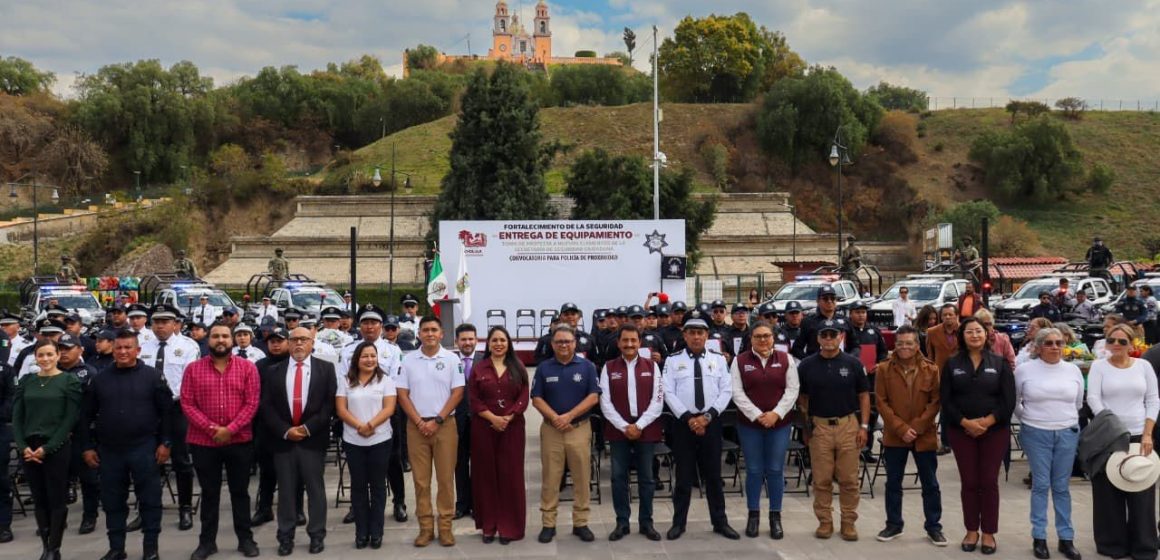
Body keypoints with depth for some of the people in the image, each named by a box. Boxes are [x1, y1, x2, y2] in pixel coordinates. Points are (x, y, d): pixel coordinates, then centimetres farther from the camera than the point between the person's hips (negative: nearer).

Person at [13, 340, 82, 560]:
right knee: (39, 499, 8)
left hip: (57, 448, -4)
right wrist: (22, 446, -7)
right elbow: (17, 416, 7)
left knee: (57, 499, 0)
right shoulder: (26, 381, 9)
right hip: (28, 449, 4)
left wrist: (47, 448, -13)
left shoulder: (70, 381, -2)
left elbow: (70, 418, -8)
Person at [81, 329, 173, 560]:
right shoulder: (99, 379, 6)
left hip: (144, 448, -3)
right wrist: (88, 446, 5)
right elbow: (87, 415, 10)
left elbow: (166, 411, -2)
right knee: (112, 501, 9)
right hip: (109, 450, 3)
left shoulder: (153, 377, -2)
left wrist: (165, 442, -6)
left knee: (149, 499, 2)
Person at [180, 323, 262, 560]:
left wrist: (230, 429, -14)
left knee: (240, 491, 8)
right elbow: (187, 404, -3)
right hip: (203, 442, 1)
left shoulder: (247, 367, -1)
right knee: (209, 493, 10)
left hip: (239, 441, 0)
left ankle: (245, 539, 18)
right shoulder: (193, 369, 1)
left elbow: (252, 403, -6)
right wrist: (210, 428, -14)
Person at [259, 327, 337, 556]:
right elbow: (266, 406, 2)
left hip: (313, 438, -1)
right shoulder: (274, 371, 8)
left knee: (315, 488, 5)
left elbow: (331, 403, -3)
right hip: (283, 439, 1)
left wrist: (308, 428, -12)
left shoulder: (326, 368, 3)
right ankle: (286, 537, 15)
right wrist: (285, 430, -10)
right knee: (286, 490, 7)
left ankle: (317, 536, 14)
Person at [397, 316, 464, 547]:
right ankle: (425, 527, 11)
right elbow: (402, 394, 2)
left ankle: (445, 526, 8)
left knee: (445, 478, 1)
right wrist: (419, 422, -7)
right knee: (420, 479, 4)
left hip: (445, 425, -1)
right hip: (416, 426, 1)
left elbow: (457, 393, -3)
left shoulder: (452, 359, 0)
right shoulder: (408, 360, 4)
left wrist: (438, 420, -9)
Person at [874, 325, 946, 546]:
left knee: (930, 484, 7)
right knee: (893, 483, 10)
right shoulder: (884, 369, -3)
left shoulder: (931, 370, -2)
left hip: (925, 436, 0)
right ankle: (894, 525, 22)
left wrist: (917, 427, -12)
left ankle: (933, 527, 18)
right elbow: (881, 402, -4)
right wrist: (901, 428, -12)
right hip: (894, 436, 0)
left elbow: (935, 402, -3)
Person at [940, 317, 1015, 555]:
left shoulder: (1000, 363, 2)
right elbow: (945, 399, -2)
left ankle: (988, 533, 12)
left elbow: (1009, 399, -4)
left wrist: (987, 421, -15)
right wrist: (965, 422, -14)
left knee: (989, 482, 2)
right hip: (961, 430, 1)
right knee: (969, 482, 5)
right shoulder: (952, 364, 4)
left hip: (995, 430, -1)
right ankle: (971, 531, 15)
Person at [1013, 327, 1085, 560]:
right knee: (1040, 485, 3)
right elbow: (1013, 402, 7)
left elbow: (1078, 403, 16)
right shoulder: (1024, 370, -4)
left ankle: (1066, 538, 15)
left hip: (1067, 434, 2)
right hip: (1036, 434, -2)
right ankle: (1039, 537, 11)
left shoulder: (1073, 370, 4)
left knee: (1061, 486, 8)